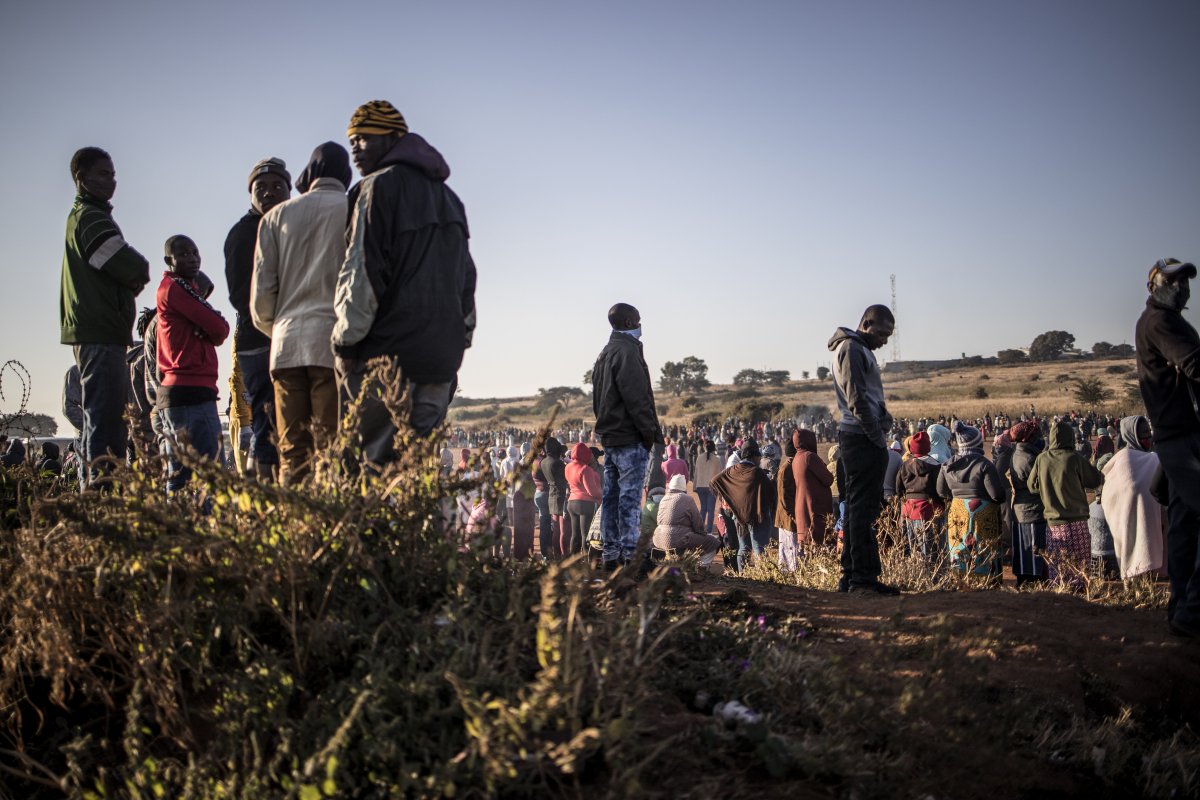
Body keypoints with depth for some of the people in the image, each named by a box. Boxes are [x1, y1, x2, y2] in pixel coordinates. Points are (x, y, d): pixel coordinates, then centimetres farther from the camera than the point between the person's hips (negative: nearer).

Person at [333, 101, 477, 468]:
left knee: (376, 460, -6)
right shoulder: (447, 196, 22)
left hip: (386, 354, -7)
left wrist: (345, 338, -7)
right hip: (440, 356, 8)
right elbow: (466, 276, 22)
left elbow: (363, 271, -12)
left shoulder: (381, 186, -4)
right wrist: (459, 336, 22)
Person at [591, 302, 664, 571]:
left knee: (611, 496, 10)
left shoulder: (604, 354, 19)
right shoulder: (627, 351, -12)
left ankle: (611, 555, 13)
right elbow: (637, 398, -18)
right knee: (630, 496, -9)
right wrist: (652, 432, -15)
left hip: (609, 435, 10)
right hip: (630, 438, -10)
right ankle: (632, 556, -10)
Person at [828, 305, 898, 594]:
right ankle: (863, 577, -9)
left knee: (857, 507, 11)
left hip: (857, 438, 10)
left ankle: (851, 576, 14)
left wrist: (883, 424, 10)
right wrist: (878, 438, -15)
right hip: (864, 439, -10)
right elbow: (857, 399, -17)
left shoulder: (859, 349, 22)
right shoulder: (851, 348, -10)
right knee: (864, 507, -9)